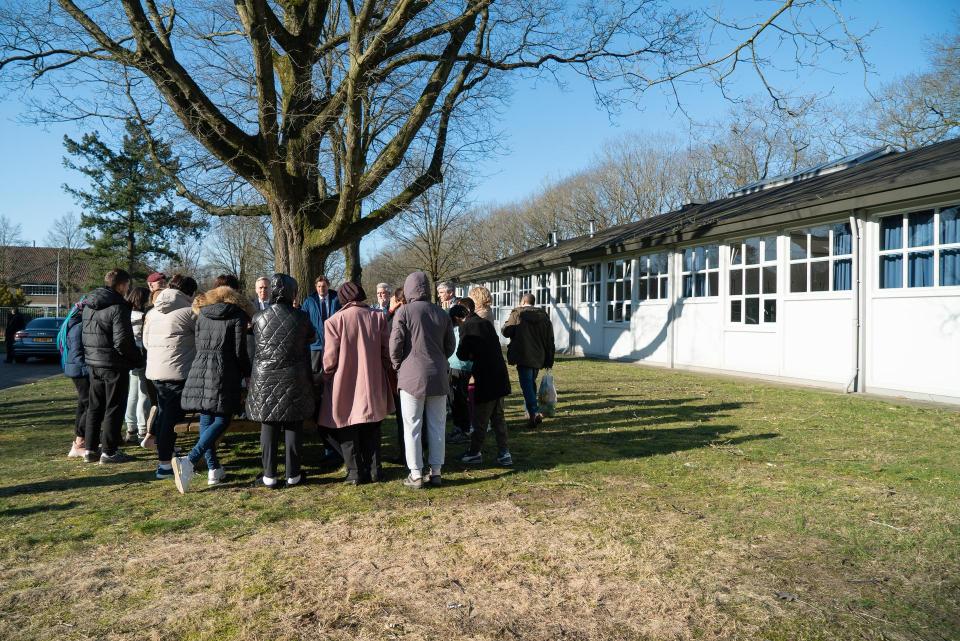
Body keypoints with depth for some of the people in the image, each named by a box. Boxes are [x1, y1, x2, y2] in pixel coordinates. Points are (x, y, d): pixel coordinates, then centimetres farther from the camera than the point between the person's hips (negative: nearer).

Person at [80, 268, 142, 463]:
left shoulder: (89, 305, 10)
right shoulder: (118, 307, -17)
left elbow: (85, 336, 14)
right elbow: (122, 341, -21)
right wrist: (138, 359, -9)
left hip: (93, 364, 8)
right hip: (114, 365, -8)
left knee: (94, 407, 16)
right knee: (114, 408, 2)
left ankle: (90, 449, 22)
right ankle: (109, 451, 7)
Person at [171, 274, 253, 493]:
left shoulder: (202, 312, 13)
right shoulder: (237, 315, -2)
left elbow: (198, 343, 15)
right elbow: (239, 351, -4)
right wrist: (247, 373, 10)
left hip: (200, 368, 6)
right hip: (224, 372, -5)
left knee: (206, 419, 11)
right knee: (221, 420, -2)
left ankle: (214, 469, 14)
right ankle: (190, 461, -20)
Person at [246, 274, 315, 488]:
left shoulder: (259, 318, -4)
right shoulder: (301, 317, -7)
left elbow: (256, 343, 8)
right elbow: (311, 338, 10)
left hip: (265, 379, 1)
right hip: (294, 379, -1)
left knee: (268, 427, 9)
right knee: (293, 427, 8)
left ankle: (269, 475, 12)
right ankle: (293, 475, 13)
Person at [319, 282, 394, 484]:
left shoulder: (335, 321, -11)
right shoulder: (378, 318, -4)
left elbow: (330, 359, -9)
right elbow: (387, 353, 0)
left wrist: (325, 377, 8)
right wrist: (382, 372, 15)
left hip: (345, 385, -2)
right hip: (373, 384, 3)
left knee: (347, 430, 10)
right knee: (371, 430, 15)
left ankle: (355, 472, 12)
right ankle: (373, 470, 17)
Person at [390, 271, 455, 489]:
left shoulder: (404, 312, -7)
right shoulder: (441, 313, 9)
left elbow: (395, 344, -10)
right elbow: (450, 345, 13)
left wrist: (397, 366, 7)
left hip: (412, 376, -4)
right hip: (438, 377, 4)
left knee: (412, 427, 3)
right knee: (437, 426, 10)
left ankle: (416, 474, 5)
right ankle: (436, 471, 15)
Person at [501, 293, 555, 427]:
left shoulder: (517, 314, -5)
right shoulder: (544, 316, 10)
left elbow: (505, 331, -4)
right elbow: (550, 341, 10)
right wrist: (549, 360, 14)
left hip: (523, 357, -5)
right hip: (538, 358, 5)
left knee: (526, 385, -5)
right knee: (531, 383, 20)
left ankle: (534, 413, -18)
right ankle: (531, 412, 26)